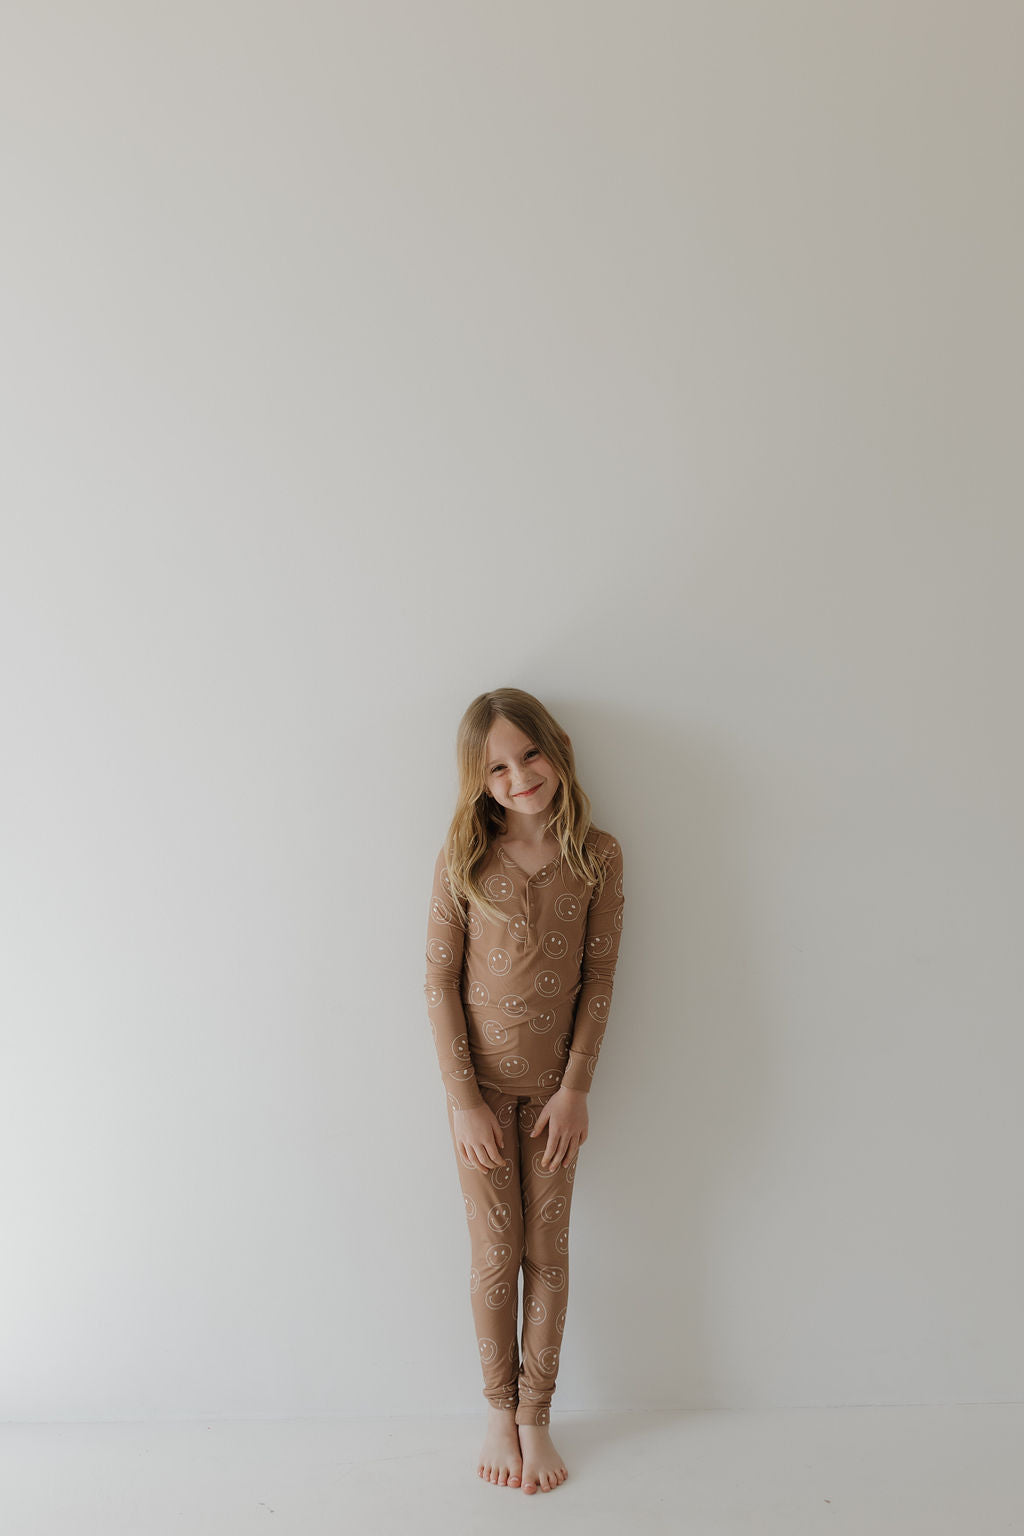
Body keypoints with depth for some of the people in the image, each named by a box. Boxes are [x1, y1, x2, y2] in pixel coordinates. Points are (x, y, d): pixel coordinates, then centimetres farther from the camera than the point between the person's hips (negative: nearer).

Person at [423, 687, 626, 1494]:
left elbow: (598, 980, -3)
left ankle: (536, 1416, 27)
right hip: (482, 1082, -1)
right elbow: (439, 982, -8)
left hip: (554, 1085, 1)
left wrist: (575, 1091, -7)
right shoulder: (463, 856, -10)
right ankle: (499, 1412, 28)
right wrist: (465, 1099, -11)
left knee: (547, 1253, 10)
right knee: (496, 1254, 8)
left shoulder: (597, 855, -7)